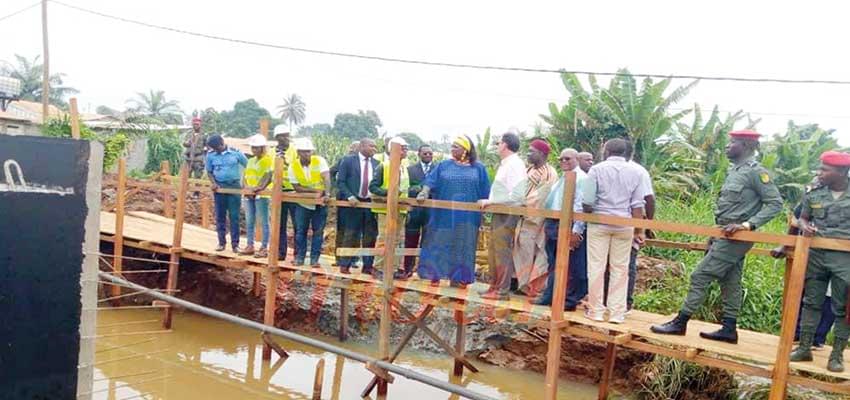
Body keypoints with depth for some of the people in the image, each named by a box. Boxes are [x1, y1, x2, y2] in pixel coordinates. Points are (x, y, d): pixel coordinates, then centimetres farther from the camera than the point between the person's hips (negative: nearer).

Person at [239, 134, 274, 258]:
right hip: (248, 195, 8)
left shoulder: (269, 159, -5)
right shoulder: (251, 161, 19)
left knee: (263, 222, -4)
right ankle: (250, 246, 18)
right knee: (249, 222, 10)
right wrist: (246, 186, -3)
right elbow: (245, 175, 16)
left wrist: (258, 188, -25)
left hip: (261, 195, -8)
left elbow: (268, 177, -15)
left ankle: (264, 248, -1)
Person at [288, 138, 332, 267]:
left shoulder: (319, 161, -12)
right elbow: (297, 187, -9)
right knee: (301, 230, 5)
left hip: (320, 203, -1)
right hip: (303, 203, 1)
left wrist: (325, 192, -41)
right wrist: (314, 190, -22)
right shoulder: (293, 166, -8)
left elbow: (326, 178, -23)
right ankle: (299, 257, 17)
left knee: (318, 231, 2)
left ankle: (314, 258, 10)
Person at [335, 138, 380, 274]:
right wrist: (349, 196, -14)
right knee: (350, 235, 0)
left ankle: (367, 266, 15)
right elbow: (340, 181, -3)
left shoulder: (376, 164, 9)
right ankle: (344, 265, 11)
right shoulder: (348, 161, 0)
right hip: (353, 202, -3)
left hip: (371, 203, 4)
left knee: (370, 236, 5)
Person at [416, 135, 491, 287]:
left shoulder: (478, 168, 5)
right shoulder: (444, 165, 5)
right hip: (444, 213, 0)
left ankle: (458, 277, 15)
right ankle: (435, 274, 11)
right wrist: (424, 192, -23)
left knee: (462, 246, 6)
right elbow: (431, 181, -5)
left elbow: (484, 193, 6)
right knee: (440, 244, 3)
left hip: (467, 216, 0)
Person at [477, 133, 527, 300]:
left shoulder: (515, 165, -15)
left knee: (502, 253, -3)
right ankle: (494, 286, 24)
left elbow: (516, 195, -22)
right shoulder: (505, 164, 15)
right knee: (493, 252, 14)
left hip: (508, 214, -9)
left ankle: (502, 290, 5)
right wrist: (489, 202, 8)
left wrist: (490, 201, -18)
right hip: (498, 213, 9)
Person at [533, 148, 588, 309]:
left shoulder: (581, 178, -9)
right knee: (554, 265, 16)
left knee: (572, 268, -1)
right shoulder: (562, 178, 21)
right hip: (553, 226, 10)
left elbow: (581, 206, -17)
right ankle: (549, 296, 24)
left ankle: (571, 300, 7)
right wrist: (547, 223, 19)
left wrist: (576, 231, -22)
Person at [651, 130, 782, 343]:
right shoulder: (734, 170, 14)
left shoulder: (756, 172, -13)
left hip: (735, 238, -9)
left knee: (700, 276, -7)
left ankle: (680, 323, 0)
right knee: (730, 283, 12)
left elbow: (775, 203, -17)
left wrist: (748, 224, -25)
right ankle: (729, 329, 20)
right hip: (726, 236, 9)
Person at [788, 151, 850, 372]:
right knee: (811, 302, 10)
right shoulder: (814, 195, 2)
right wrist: (805, 227, -8)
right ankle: (804, 347, 18)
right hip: (816, 254, 3)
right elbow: (803, 218, 14)